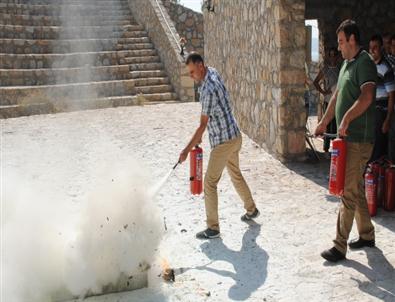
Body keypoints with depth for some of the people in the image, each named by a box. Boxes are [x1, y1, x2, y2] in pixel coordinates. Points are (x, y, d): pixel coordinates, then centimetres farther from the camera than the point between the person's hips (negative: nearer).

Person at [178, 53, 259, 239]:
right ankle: (251, 210, 40)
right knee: (235, 174, 25)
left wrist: (187, 150, -18)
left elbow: (203, 125, -21)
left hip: (223, 141, -10)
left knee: (210, 182, -4)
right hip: (234, 136, 10)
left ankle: (213, 228, 2)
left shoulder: (209, 90, -24)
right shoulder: (213, 72, 3)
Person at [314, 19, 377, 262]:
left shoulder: (364, 62, -14)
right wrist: (324, 122, 27)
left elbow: (367, 97, -29)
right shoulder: (346, 64, 16)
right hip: (348, 137, 10)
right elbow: (337, 96, 25)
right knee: (356, 188, 17)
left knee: (349, 192, -5)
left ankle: (340, 247, 1)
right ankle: (367, 235, 30)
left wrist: (347, 119, -28)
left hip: (359, 139, -10)